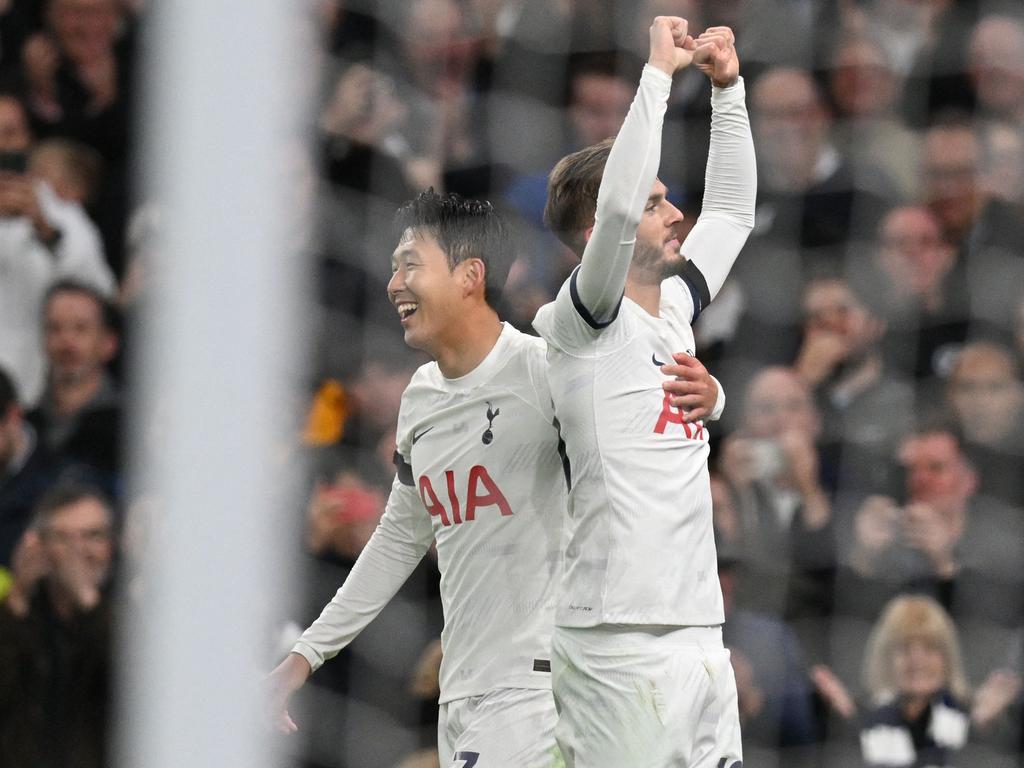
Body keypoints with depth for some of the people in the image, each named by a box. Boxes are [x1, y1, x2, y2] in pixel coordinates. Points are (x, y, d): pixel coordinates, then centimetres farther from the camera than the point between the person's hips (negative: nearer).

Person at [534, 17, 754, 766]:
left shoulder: (672, 311, 17)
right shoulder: (581, 324, -5)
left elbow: (731, 212, 30)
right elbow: (617, 209, -22)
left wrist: (728, 87, 19)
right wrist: (659, 71, -16)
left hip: (700, 635, 8)